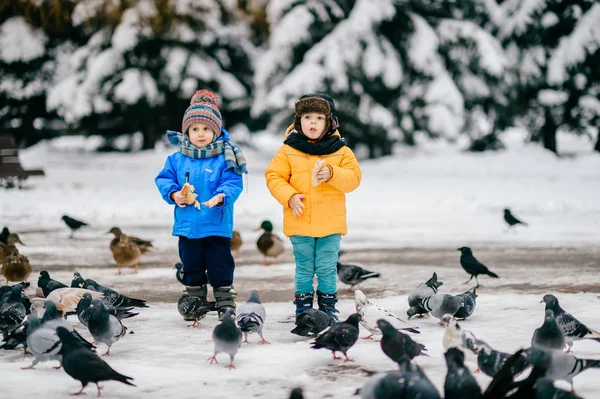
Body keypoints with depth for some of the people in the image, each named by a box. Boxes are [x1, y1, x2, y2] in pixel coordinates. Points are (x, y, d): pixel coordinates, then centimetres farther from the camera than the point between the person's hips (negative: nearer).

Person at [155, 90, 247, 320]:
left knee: (220, 264, 3)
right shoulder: (177, 159, 3)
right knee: (191, 265, 14)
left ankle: (225, 301, 13)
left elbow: (233, 183, -12)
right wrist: (173, 194, -12)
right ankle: (195, 301, 26)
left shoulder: (225, 158, -6)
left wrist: (221, 197, -31)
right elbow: (164, 179, 7)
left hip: (217, 224, -3)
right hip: (187, 224, 3)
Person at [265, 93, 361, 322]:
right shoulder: (288, 150, 0)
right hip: (299, 223, 0)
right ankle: (303, 305, 17)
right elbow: (274, 177, 0)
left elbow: (353, 178, -2)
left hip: (330, 223, 0)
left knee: (327, 267, 5)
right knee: (304, 267, 8)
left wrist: (332, 174, -20)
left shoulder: (340, 150, 2)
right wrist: (289, 196, -14)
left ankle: (328, 304, 17)